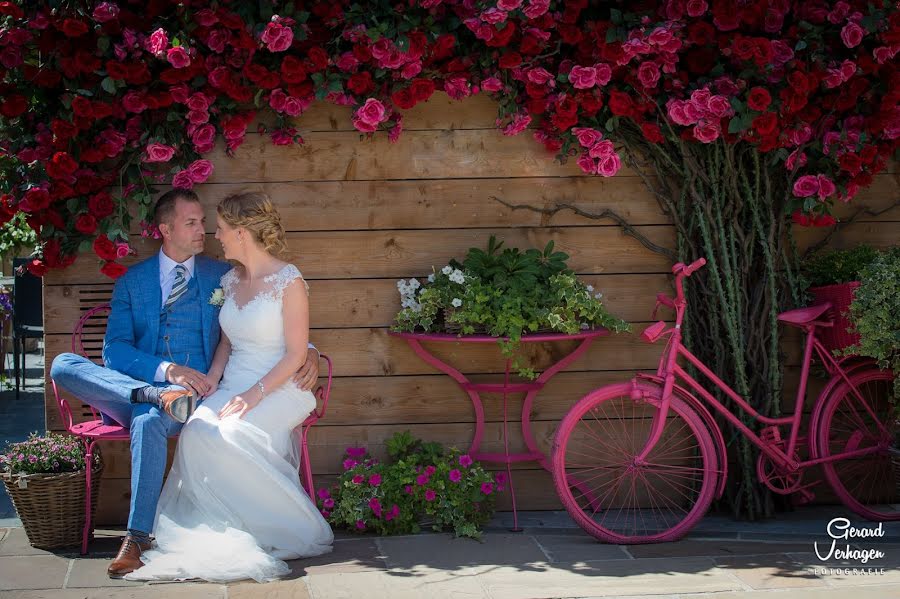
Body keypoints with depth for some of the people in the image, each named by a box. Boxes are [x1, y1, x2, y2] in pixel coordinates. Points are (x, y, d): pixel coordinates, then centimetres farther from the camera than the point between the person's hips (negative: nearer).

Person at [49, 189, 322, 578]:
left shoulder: (221, 276, 14)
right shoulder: (131, 282, 13)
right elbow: (114, 351, 1)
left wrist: (308, 352, -6)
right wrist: (167, 370, -17)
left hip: (193, 392, -2)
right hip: (135, 386, 2)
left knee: (148, 422, -38)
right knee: (63, 365, -23)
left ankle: (138, 538, -34)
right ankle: (155, 395, -35)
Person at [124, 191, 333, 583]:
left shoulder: (289, 282, -8)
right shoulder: (230, 280, 13)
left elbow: (296, 354, -10)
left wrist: (254, 395, -19)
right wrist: (212, 381, 1)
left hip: (278, 389, -6)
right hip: (233, 386, 6)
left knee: (228, 437, -32)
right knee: (196, 431, -26)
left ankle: (286, 530, -16)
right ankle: (215, 532, -20)